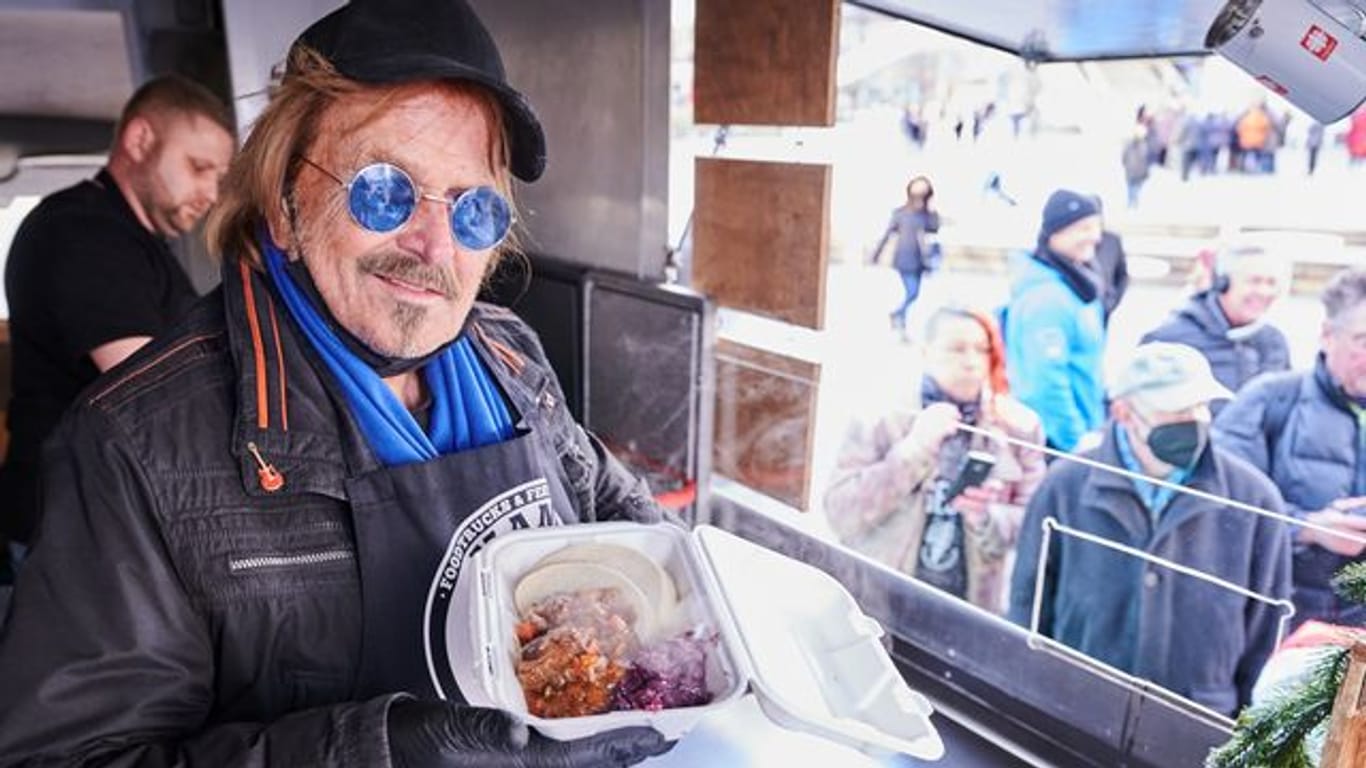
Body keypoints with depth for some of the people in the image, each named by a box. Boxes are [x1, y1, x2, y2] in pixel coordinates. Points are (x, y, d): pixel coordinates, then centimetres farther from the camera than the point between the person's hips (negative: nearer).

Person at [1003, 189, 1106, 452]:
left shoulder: (1075, 286, 9)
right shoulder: (1046, 296, -22)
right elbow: (1047, 381, -25)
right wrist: (1076, 442, -21)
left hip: (1072, 435, 10)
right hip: (1054, 439, -10)